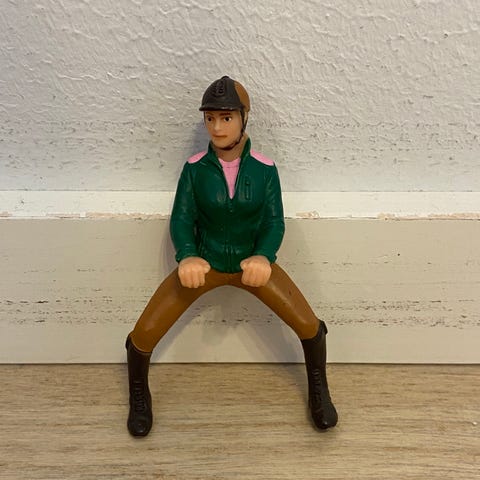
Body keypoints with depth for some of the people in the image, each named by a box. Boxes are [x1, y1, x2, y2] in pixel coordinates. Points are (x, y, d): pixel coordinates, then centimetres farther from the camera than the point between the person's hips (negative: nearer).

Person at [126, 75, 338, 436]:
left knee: (309, 326, -7)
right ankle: (139, 397, 26)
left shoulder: (264, 169, -11)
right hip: (203, 263, 0)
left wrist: (264, 257, -34)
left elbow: (274, 222, -12)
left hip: (252, 262, 0)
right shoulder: (195, 168, -11)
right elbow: (181, 219, -13)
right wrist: (187, 257, -34)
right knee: (144, 334, -7)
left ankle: (319, 390, 26)